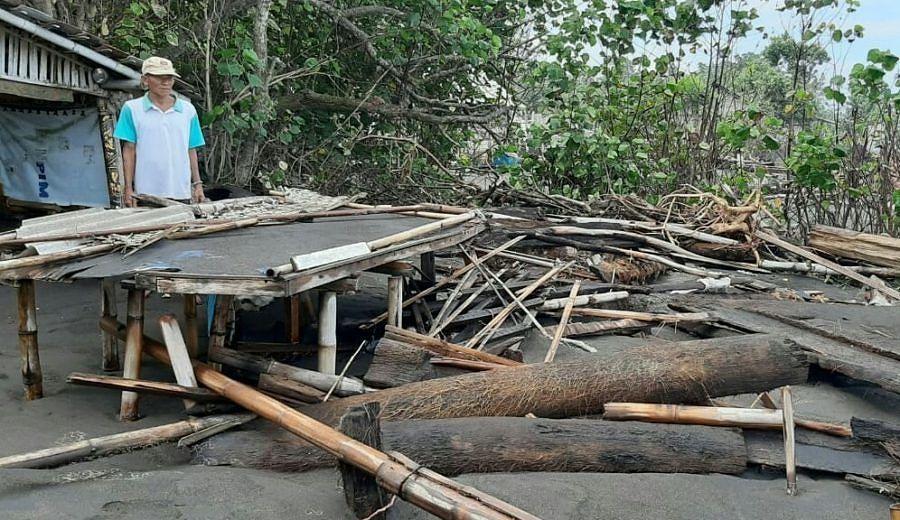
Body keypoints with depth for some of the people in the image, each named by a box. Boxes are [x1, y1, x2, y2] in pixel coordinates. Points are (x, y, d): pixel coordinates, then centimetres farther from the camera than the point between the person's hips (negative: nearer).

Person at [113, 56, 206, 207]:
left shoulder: (188, 110, 10)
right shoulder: (132, 109, 4)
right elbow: (129, 151, 3)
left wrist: (197, 184, 10)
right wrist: (128, 188, -2)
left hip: (181, 193, 2)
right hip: (146, 193, -2)